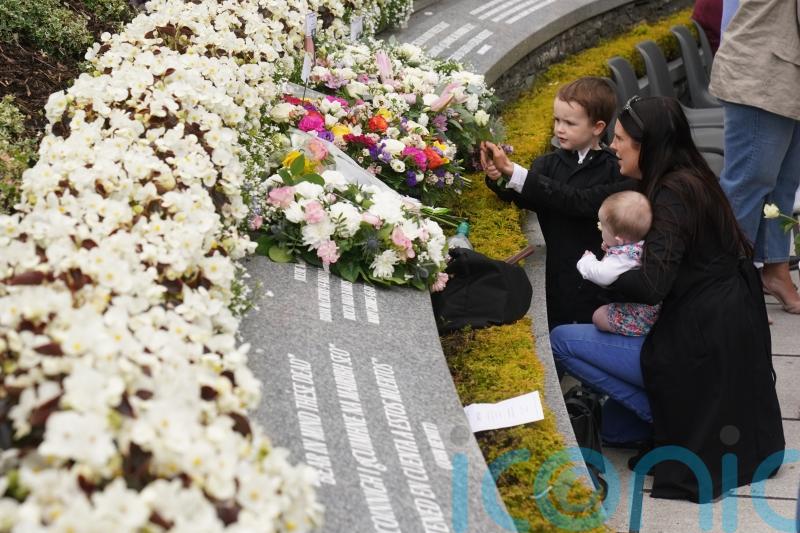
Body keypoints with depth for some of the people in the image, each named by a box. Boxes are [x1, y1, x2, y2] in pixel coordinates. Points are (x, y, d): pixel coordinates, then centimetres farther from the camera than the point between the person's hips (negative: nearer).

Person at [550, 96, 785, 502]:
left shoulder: (675, 193, -20)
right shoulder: (690, 179, 9)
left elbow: (651, 285, -29)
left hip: (700, 346, -10)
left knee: (561, 341, -7)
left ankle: (666, 420, 0)